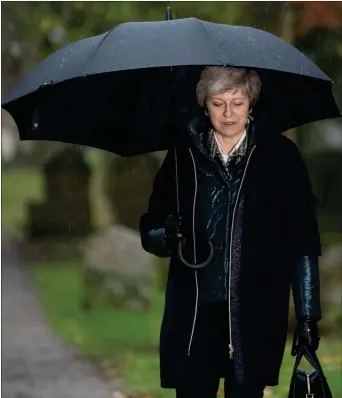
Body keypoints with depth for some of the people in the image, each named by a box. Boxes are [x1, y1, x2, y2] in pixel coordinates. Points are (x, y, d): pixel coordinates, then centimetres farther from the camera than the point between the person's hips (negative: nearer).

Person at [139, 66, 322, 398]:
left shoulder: (279, 156, 1)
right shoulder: (183, 155, 7)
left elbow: (303, 240, 1)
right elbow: (149, 230, 10)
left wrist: (307, 315, -5)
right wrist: (166, 236, -14)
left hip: (256, 312, -1)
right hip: (193, 311, 2)